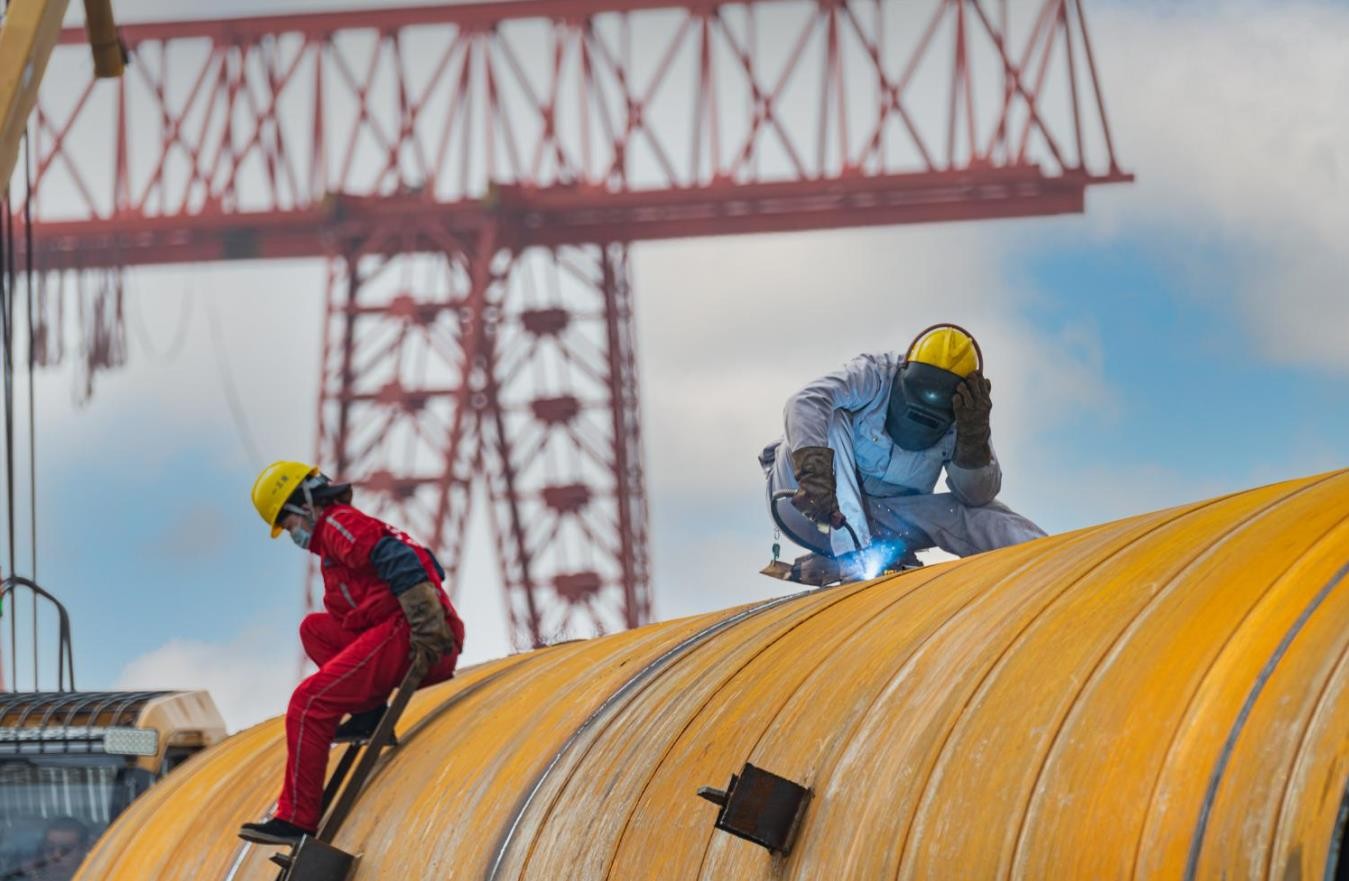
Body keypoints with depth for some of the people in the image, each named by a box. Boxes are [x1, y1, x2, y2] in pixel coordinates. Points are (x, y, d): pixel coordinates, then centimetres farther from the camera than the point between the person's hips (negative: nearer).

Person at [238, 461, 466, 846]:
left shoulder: (339, 523, -2)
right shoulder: (336, 537, 29)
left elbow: (401, 561, -17)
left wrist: (428, 632, -23)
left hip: (404, 630, -10)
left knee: (309, 704, -11)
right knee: (315, 627, 24)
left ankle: (296, 819, -13)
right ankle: (370, 712, 5)